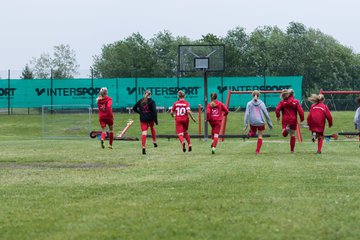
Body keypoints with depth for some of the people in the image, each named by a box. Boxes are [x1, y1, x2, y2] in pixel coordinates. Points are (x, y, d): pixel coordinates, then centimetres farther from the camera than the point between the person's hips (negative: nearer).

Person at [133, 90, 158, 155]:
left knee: (144, 132, -4)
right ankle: (154, 142, 35)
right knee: (152, 127, 30)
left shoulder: (140, 101, 4)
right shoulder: (152, 101, -6)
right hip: (150, 118, -1)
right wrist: (156, 120, -11)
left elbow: (134, 108, 11)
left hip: (143, 119, 1)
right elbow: (154, 111, -15)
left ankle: (143, 147, -17)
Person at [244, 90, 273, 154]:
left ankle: (250, 134, 3)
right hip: (261, 122, -1)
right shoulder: (262, 103, 2)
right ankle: (257, 151, 5)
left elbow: (247, 114, -5)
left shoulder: (249, 104, 2)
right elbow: (266, 114, 3)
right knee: (260, 136, 10)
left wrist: (246, 125, -5)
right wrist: (269, 123, 11)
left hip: (252, 122, 1)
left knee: (253, 133, 31)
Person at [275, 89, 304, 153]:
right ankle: (292, 150, 11)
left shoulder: (282, 101, 2)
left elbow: (277, 109, -9)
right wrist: (302, 119, 0)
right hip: (293, 120, 0)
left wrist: (278, 116, 4)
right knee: (292, 135, 10)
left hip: (285, 120, 0)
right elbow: (300, 111, -9)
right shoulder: (296, 101, -1)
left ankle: (286, 129, -32)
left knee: (284, 134, 2)